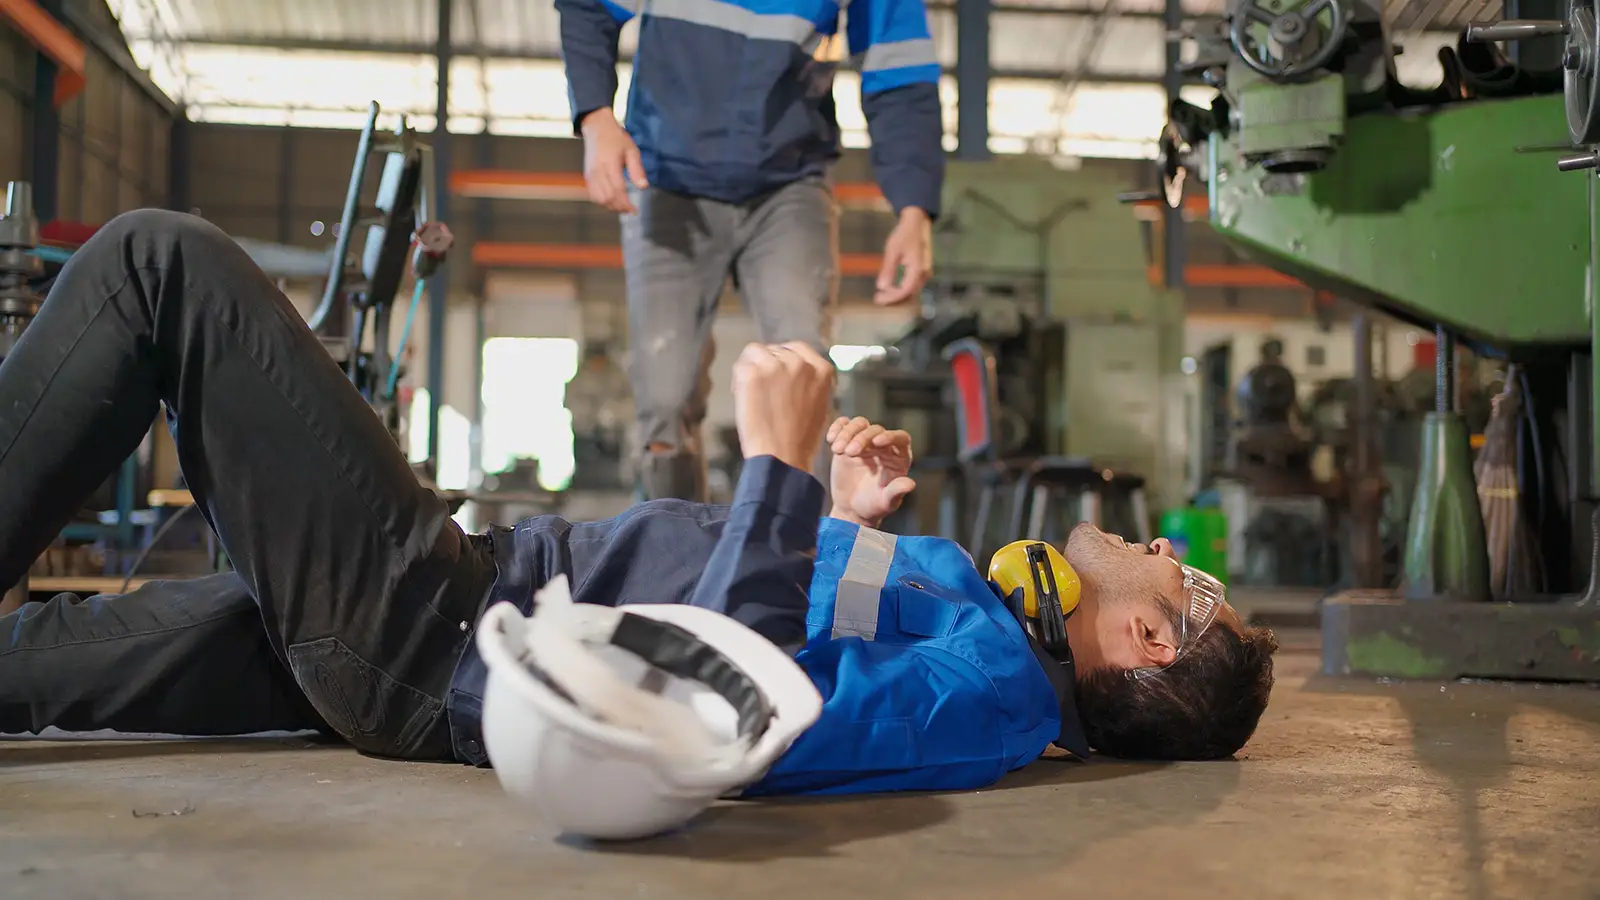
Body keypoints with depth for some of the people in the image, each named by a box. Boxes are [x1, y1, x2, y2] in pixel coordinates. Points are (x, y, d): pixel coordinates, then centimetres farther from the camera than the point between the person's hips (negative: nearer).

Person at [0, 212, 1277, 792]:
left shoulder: (998, 685, -17)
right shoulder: (997, 645, 12)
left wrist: (782, 467, -30)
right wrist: (844, 523, 14)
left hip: (439, 636, -9)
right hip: (490, 629, 9)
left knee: (164, 262, -4)